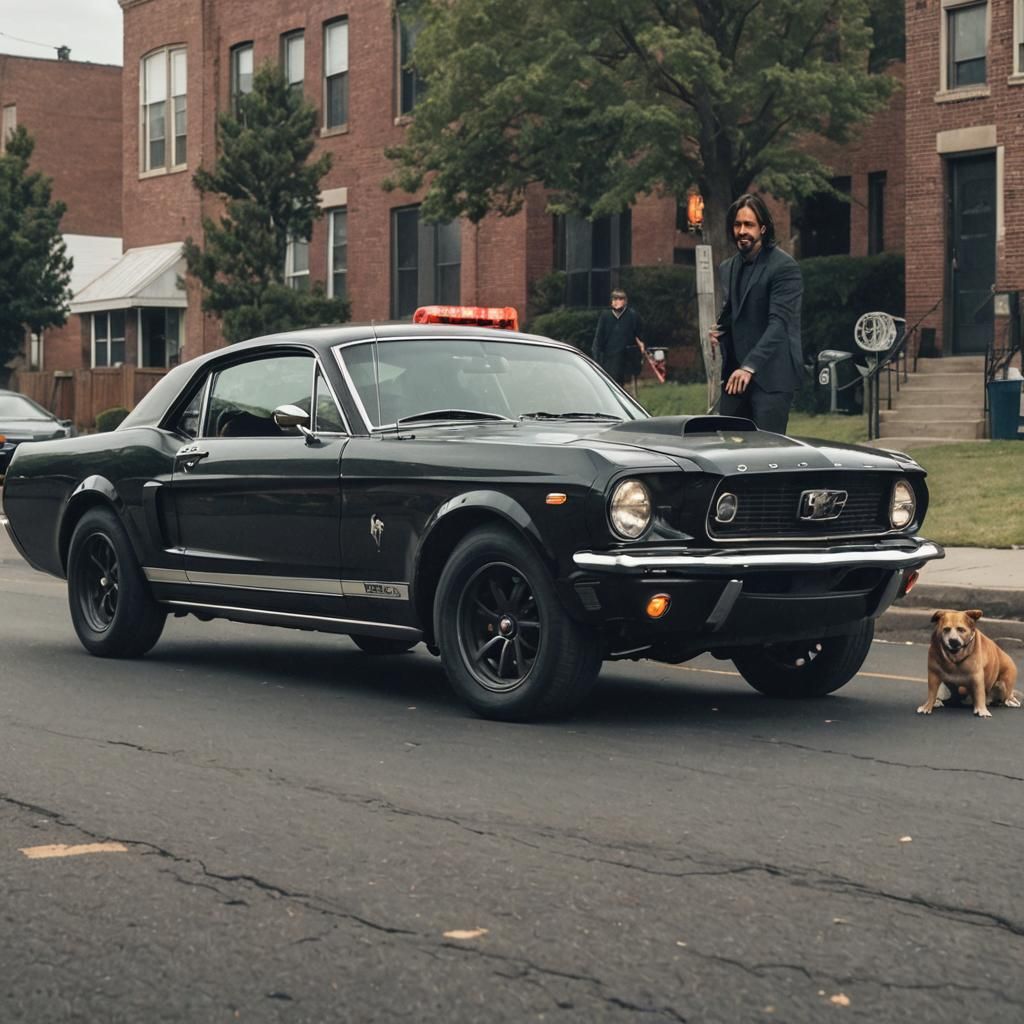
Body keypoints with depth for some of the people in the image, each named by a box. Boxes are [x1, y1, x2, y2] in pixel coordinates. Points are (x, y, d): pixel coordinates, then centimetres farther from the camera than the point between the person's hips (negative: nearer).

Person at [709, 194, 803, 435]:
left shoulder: (784, 266, -8)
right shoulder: (727, 268, 16)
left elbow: (779, 322, -17)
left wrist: (750, 366, -26)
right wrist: (717, 331, 1)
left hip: (771, 376, -7)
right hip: (734, 376, 7)